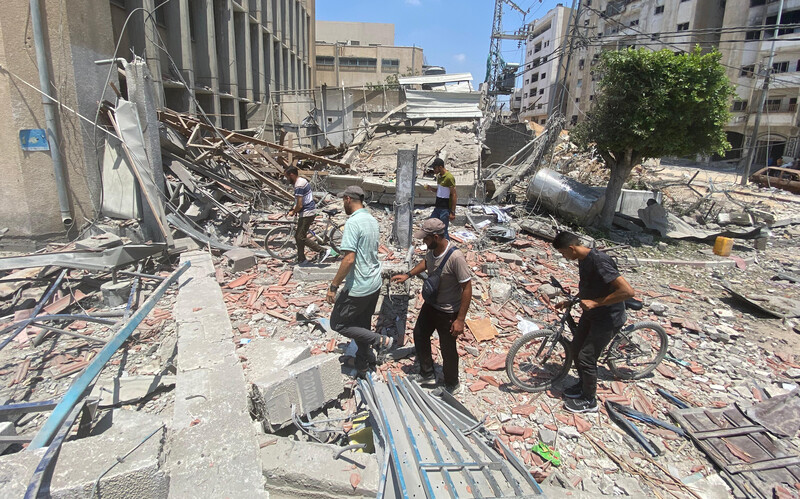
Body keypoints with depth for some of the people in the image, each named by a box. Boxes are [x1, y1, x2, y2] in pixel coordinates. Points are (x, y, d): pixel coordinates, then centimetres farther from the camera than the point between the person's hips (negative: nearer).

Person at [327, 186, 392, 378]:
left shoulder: (353, 223, -21)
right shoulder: (372, 220, 7)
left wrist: (333, 287, -20)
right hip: (374, 284, 9)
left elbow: (349, 259, -27)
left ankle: (380, 340, 5)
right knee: (362, 326, 20)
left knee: (338, 323, 9)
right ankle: (362, 369, 32)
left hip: (358, 287, -9)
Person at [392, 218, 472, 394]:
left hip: (448, 312, -8)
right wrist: (408, 275, 8)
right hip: (430, 305, 8)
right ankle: (427, 375, 43)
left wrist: (460, 320, -25)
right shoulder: (432, 250, -9)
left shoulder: (455, 257, -32)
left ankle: (451, 385, 36)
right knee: (419, 334, 22)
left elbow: (467, 288, -27)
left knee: (447, 349, 10)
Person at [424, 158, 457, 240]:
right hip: (438, 207, 9)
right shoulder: (439, 176, 10)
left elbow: (454, 195, -17)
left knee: (443, 231, -4)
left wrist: (452, 212, -19)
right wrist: (431, 188, 2)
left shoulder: (449, 177, -17)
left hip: (445, 209, -9)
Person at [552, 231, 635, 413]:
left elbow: (627, 291, -33)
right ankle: (583, 384, 39)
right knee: (576, 349, 16)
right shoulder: (583, 260, 1)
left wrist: (595, 303, -28)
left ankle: (589, 401, 18)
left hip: (606, 317, -9)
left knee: (586, 358, -2)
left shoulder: (599, 261, -29)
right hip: (590, 313, 9)